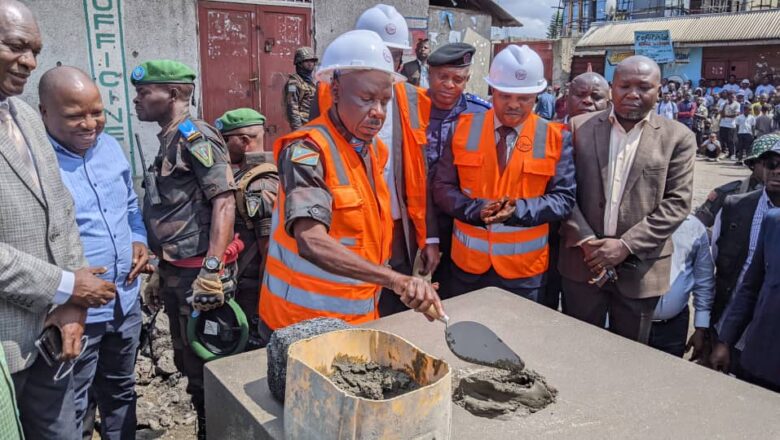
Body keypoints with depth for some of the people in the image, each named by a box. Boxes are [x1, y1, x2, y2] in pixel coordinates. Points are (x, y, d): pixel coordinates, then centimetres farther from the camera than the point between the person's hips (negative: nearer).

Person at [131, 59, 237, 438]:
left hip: (196, 271, -9)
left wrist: (212, 269, -28)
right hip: (175, 272, 9)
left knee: (204, 364, 2)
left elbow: (224, 200, -22)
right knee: (186, 360, 19)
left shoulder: (196, 137, -12)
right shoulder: (169, 141, 15)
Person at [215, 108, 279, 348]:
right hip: (237, 287, 9)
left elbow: (270, 252, -21)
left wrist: (262, 304, -17)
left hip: (251, 293, -9)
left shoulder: (260, 187, -20)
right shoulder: (241, 177, 9)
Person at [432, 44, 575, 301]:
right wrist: (478, 209, -21)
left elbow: (564, 198, -7)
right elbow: (442, 187, -2)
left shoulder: (556, 138, -4)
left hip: (524, 265, -1)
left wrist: (518, 210, -23)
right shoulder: (464, 128, -2)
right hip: (468, 260, 1)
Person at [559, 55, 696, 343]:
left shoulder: (678, 138, 0)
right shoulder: (580, 127, 2)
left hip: (640, 267, 0)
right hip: (583, 261, 1)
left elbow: (677, 202, -5)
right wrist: (585, 240, -12)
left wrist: (626, 245, -14)